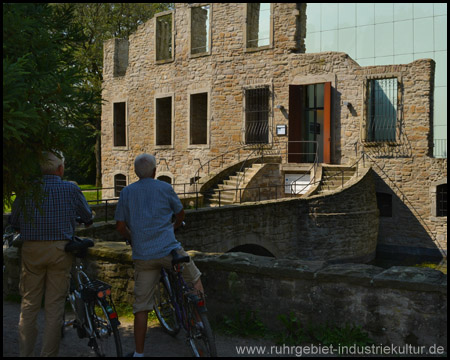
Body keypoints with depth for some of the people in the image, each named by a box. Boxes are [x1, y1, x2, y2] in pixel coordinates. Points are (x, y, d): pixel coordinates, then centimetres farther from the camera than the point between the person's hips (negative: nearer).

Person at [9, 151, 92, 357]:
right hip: (60, 250, -1)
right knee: (55, 305, 5)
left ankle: (25, 353, 16)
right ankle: (49, 353, 10)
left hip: (31, 250, 1)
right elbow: (87, 216, 13)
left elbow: (13, 222, 10)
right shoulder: (71, 189, 0)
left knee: (29, 304, 11)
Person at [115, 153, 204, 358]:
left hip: (142, 255, 2)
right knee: (194, 279, 23)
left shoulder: (126, 192, 6)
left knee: (141, 305, 7)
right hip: (169, 250, -2)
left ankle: (139, 353, 12)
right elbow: (180, 213, 16)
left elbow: (120, 227, 4)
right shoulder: (165, 188, 2)